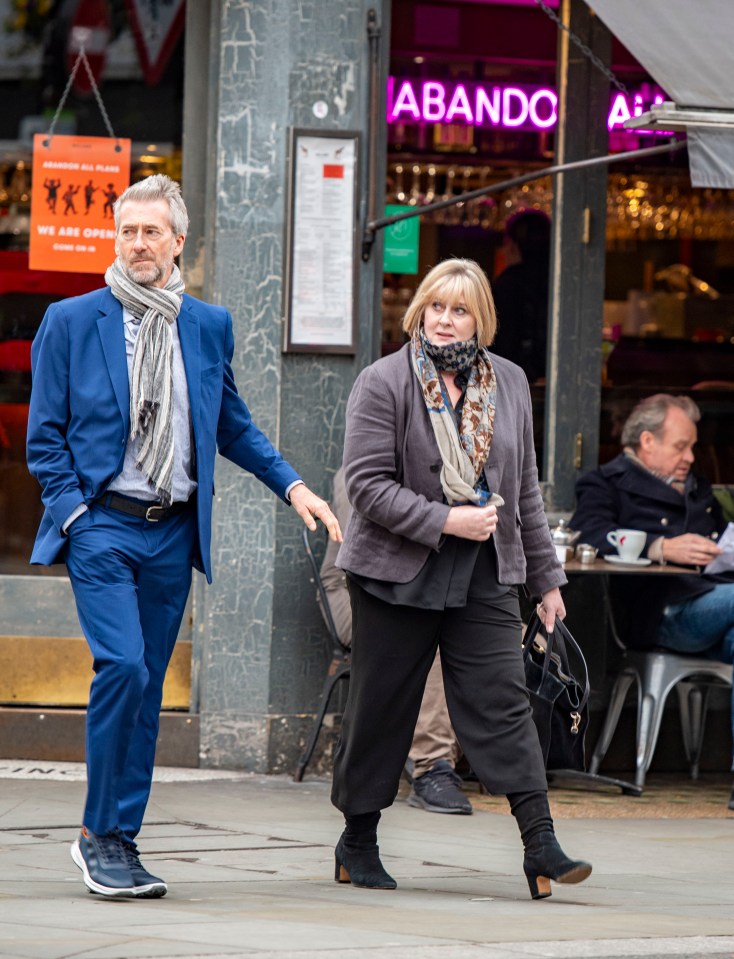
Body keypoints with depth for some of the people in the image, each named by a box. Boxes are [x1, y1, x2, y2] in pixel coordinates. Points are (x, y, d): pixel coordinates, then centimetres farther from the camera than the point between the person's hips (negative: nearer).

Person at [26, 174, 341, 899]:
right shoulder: (71, 322, 1)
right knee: (122, 667, -19)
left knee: (148, 686, 5)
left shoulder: (208, 327, 11)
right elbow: (45, 434, 2)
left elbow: (232, 426, 20)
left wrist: (291, 485, 9)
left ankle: (122, 839, 12)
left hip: (173, 532, 4)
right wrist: (73, 511, -9)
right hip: (102, 524, -4)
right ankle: (98, 832, -7)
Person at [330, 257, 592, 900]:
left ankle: (541, 846, -13)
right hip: (397, 574, -3)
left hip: (486, 579, 3)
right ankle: (358, 842, 20)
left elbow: (525, 490, 16)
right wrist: (447, 521, -19)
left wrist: (545, 576, 16)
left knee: (503, 703, -7)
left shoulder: (508, 383, 10)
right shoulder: (384, 383, -5)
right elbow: (368, 484, -12)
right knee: (381, 708, 5)